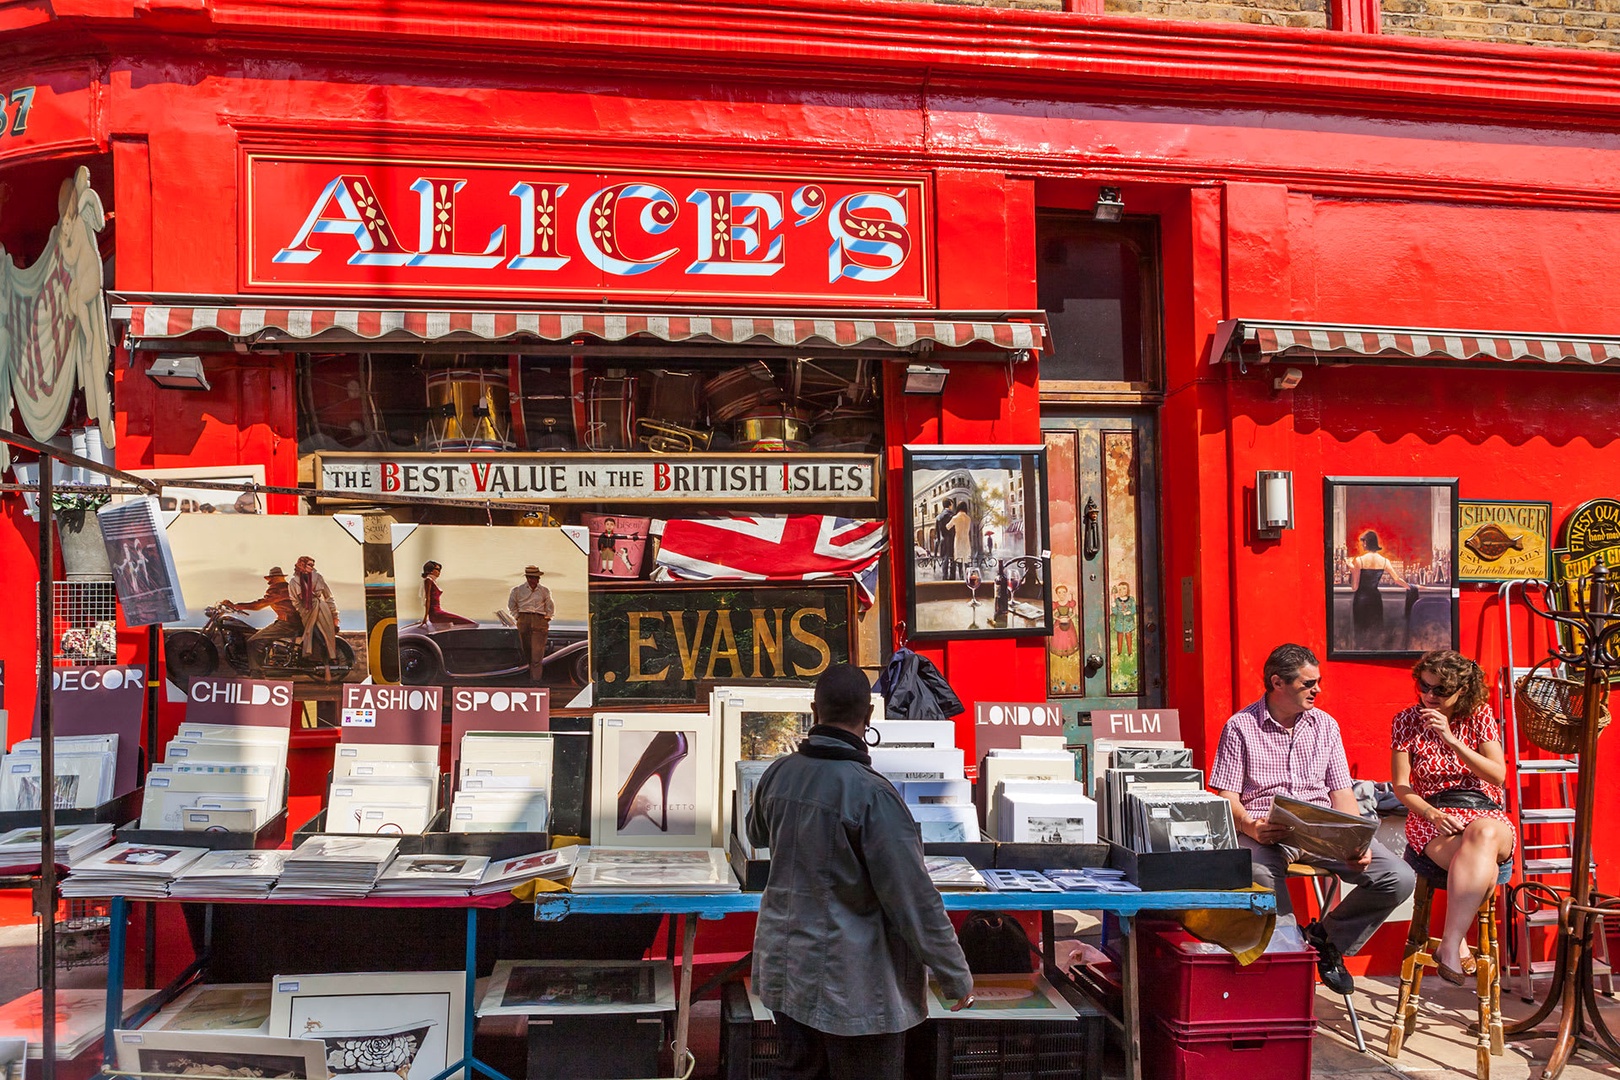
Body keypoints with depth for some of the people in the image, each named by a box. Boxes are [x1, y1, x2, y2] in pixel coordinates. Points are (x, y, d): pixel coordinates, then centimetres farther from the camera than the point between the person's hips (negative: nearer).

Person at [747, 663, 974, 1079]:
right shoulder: (871, 794, -24)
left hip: (783, 966, 7)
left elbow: (757, 834, 18)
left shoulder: (779, 773, -4)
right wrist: (957, 978, -10)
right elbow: (916, 900, -21)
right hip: (853, 982, -6)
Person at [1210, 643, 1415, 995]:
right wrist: (1250, 826, -24)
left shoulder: (1325, 725, 16)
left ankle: (1327, 939, 6)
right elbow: (1228, 798, -1)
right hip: (1266, 831, -4)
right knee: (1260, 878, -39)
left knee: (1399, 878, -16)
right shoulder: (1240, 727, 3)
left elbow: (1342, 794, 12)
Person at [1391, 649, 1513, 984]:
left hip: (1485, 812, 1)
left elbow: (1498, 775, -5)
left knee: (1483, 834, -40)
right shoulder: (1407, 720, 4)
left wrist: (1451, 739, -15)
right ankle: (1459, 941, -26)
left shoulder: (1480, 716, 6)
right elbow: (1401, 785, 2)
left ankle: (1449, 944, -40)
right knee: (1482, 866, -36)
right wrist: (1433, 814, -17)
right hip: (1432, 815, -1)